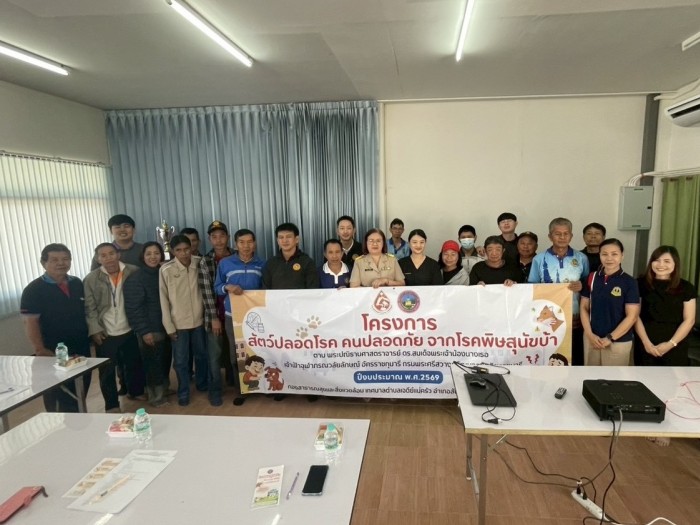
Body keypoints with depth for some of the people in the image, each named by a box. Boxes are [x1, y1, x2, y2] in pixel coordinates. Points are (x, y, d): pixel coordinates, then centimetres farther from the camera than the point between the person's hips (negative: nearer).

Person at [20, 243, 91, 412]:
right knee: (59, 398, 5)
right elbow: (30, 322, -14)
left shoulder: (77, 284, 6)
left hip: (82, 349, 6)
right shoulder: (34, 290, -11)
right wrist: (40, 350, -20)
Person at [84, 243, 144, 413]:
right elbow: (90, 308, -6)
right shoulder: (91, 279, -7)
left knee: (134, 364, 17)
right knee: (107, 371, 9)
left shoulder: (133, 271, -6)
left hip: (129, 330, 2)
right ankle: (112, 404, 25)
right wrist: (95, 330, -11)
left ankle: (136, 392, 39)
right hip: (106, 334, -1)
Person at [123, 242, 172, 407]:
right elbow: (133, 308, -14)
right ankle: (156, 396, 20)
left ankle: (164, 389, 33)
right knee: (153, 362, 3)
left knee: (166, 360, 13)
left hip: (166, 326, 6)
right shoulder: (135, 279, -10)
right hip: (150, 329, -5)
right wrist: (144, 331, -17)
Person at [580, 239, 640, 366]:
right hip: (592, 338, 3)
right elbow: (584, 308, 4)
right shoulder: (592, 278, 1)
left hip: (619, 341, -3)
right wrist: (590, 334, -7)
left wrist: (610, 338, -12)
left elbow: (632, 316, -10)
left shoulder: (629, 282, -9)